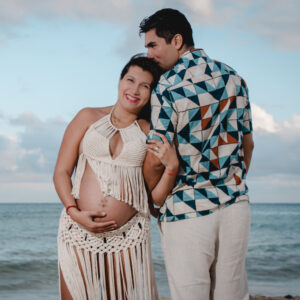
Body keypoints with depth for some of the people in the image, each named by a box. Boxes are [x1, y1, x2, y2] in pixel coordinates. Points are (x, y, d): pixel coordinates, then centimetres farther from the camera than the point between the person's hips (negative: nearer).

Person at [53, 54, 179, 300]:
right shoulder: (89, 118, 9)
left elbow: (157, 196, 6)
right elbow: (61, 172, 6)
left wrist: (172, 166, -11)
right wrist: (74, 212, -8)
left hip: (128, 237, 1)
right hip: (79, 232, 0)